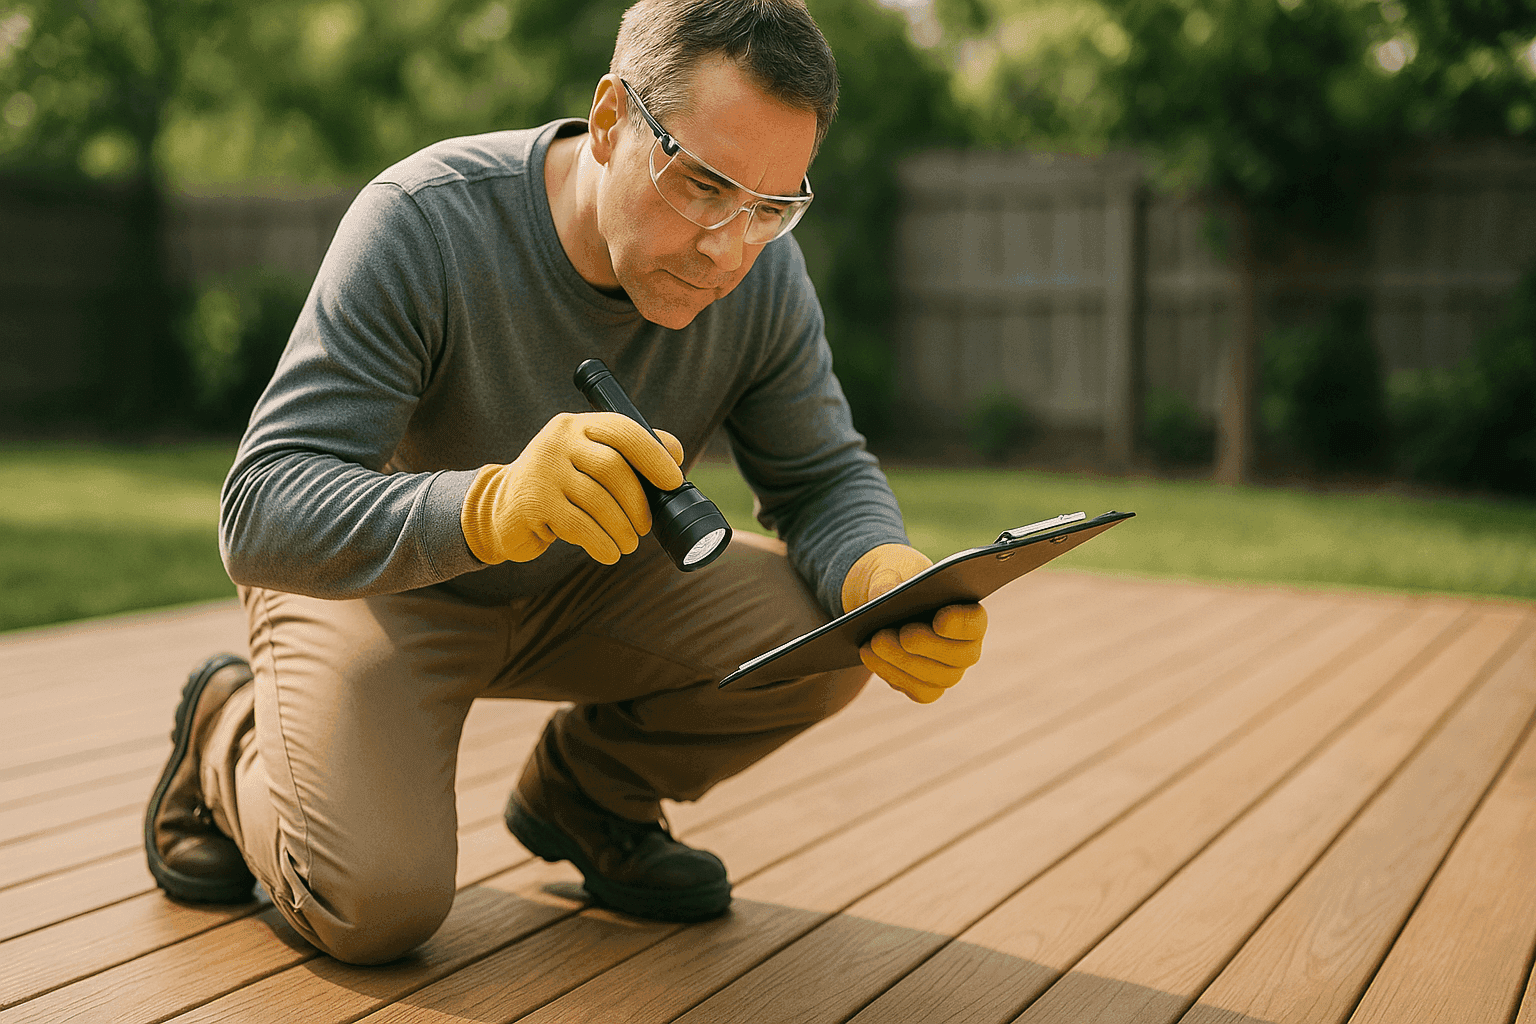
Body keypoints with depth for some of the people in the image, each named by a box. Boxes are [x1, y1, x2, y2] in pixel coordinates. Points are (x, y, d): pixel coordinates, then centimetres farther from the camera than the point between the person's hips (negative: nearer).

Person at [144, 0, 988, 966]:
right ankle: (230, 730, 11)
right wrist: (488, 506, -57)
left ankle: (585, 795, 10)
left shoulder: (764, 277, -17)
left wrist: (887, 578, -33)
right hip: (377, 576, -4)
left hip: (586, 587, 4)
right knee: (377, 901, -25)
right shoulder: (422, 223, -31)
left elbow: (824, 477, -7)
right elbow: (261, 514, -36)